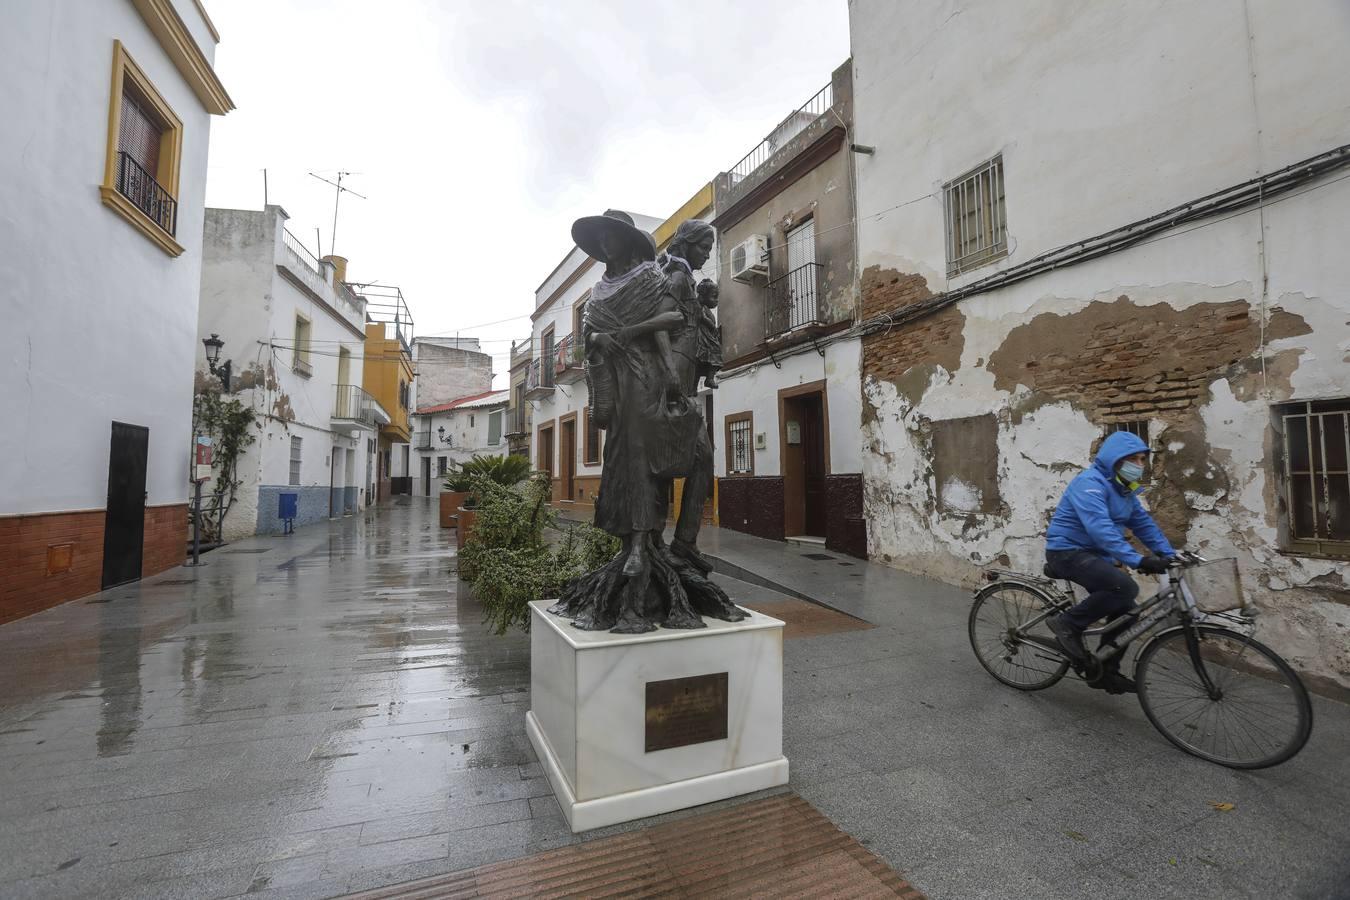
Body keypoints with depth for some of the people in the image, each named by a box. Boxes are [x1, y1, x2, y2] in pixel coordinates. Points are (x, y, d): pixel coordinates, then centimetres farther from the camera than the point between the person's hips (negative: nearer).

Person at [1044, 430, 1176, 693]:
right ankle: (1068, 624, -11)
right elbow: (1101, 529, -31)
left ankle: (1106, 671, 22)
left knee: (1125, 611, 6)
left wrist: (1170, 555, 0)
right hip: (1067, 552, -9)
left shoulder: (1124, 489, 11)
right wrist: (1137, 560, -36)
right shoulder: (1090, 483, -20)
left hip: (1093, 554, 9)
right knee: (1125, 587, -28)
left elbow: (1144, 524, 12)